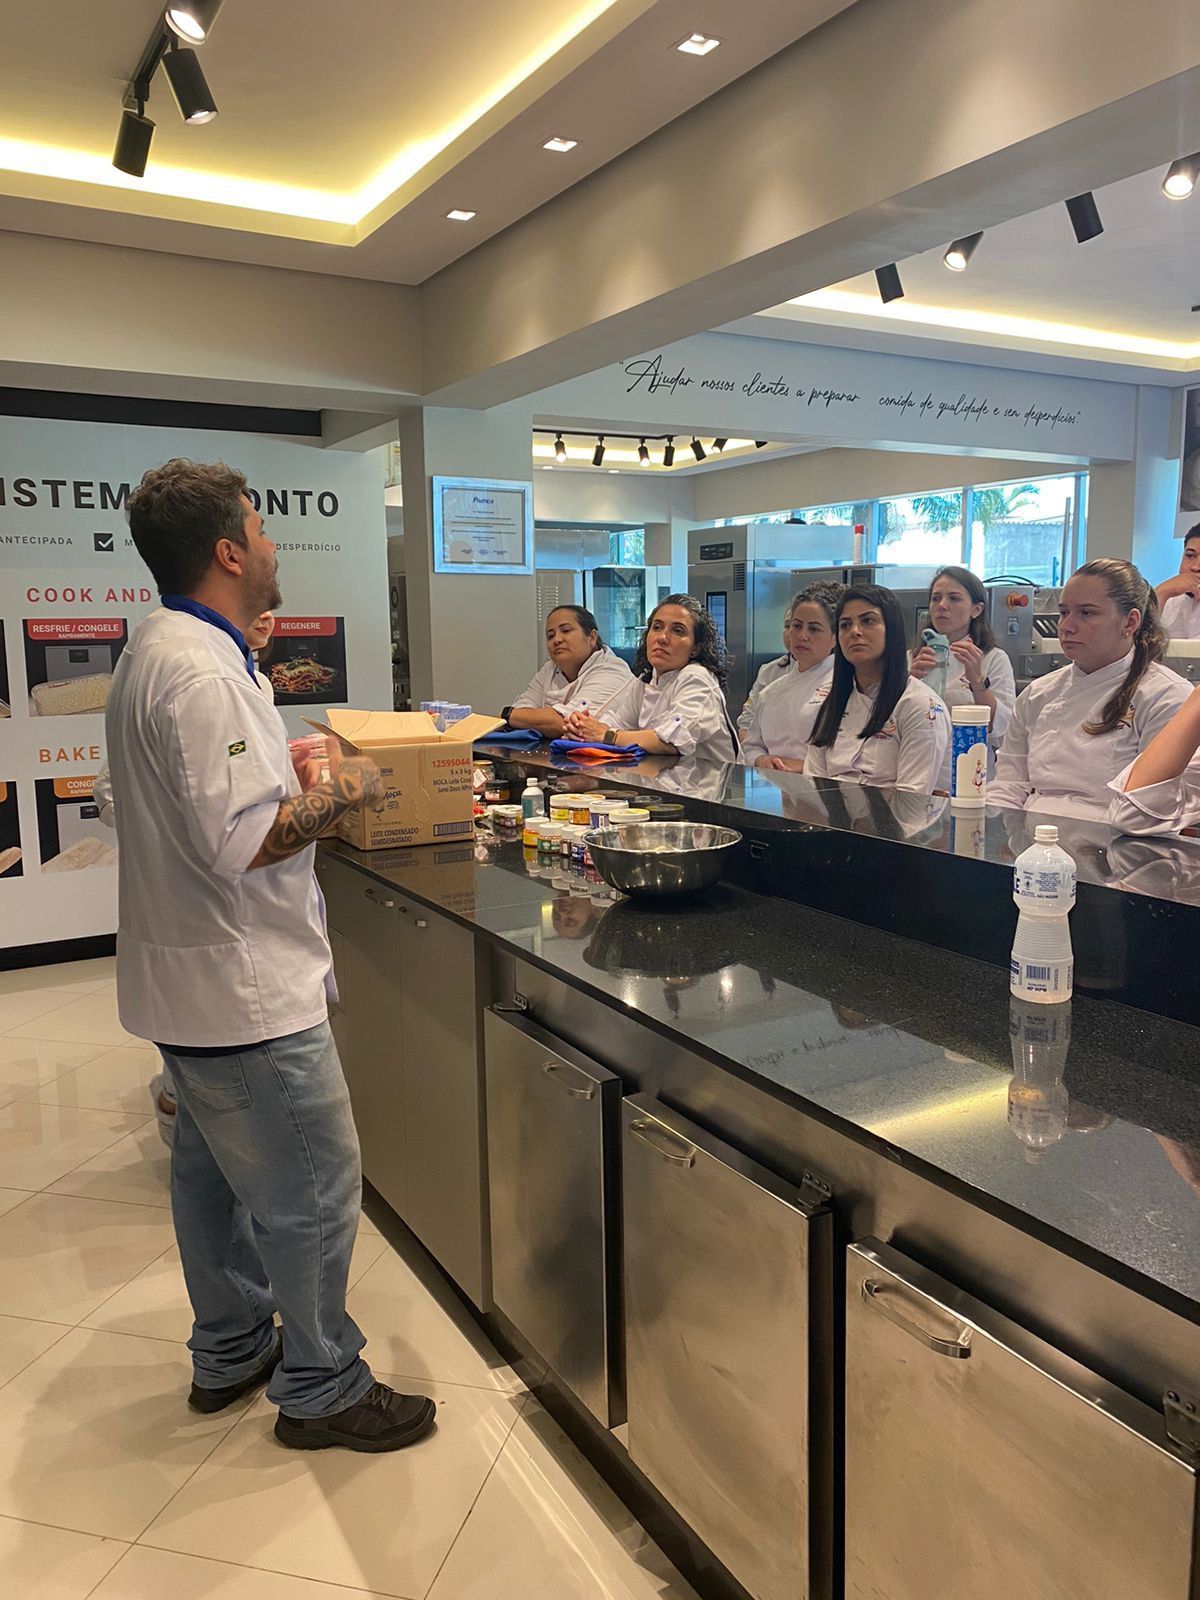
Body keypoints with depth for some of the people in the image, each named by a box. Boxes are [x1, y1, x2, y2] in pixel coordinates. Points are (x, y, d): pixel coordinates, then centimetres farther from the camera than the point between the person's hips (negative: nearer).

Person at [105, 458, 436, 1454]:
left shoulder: (161, 651, 11)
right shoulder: (202, 674, -24)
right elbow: (239, 841, -29)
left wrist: (295, 770, 12)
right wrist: (342, 790, -16)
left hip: (193, 974, 11)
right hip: (243, 987, -11)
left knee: (216, 1170, 22)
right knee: (312, 1192, 4)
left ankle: (231, 1351, 41)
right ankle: (320, 1388, 22)